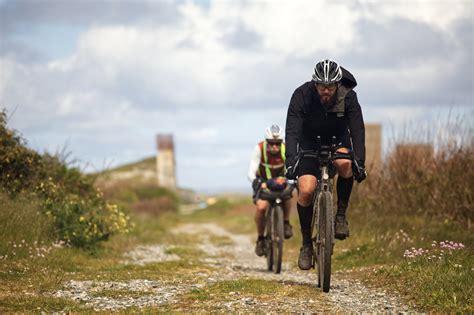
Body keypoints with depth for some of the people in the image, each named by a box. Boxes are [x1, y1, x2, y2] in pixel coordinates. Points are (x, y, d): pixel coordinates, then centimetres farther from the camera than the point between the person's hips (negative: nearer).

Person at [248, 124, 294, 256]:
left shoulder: (286, 149, -26)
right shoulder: (259, 149, -28)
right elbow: (251, 172, -34)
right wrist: (257, 183, -54)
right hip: (263, 181, -1)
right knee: (261, 206, -25)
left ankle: (286, 222, -7)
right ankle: (260, 238, -3)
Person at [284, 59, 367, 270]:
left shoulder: (348, 97, -25)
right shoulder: (302, 95, -27)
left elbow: (358, 130, -30)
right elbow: (292, 131, -34)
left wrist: (359, 162, -44)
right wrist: (291, 161, -48)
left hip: (338, 139, 1)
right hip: (310, 142, 0)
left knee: (345, 163, -35)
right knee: (306, 190, -19)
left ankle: (341, 214, -16)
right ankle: (306, 243, -3)